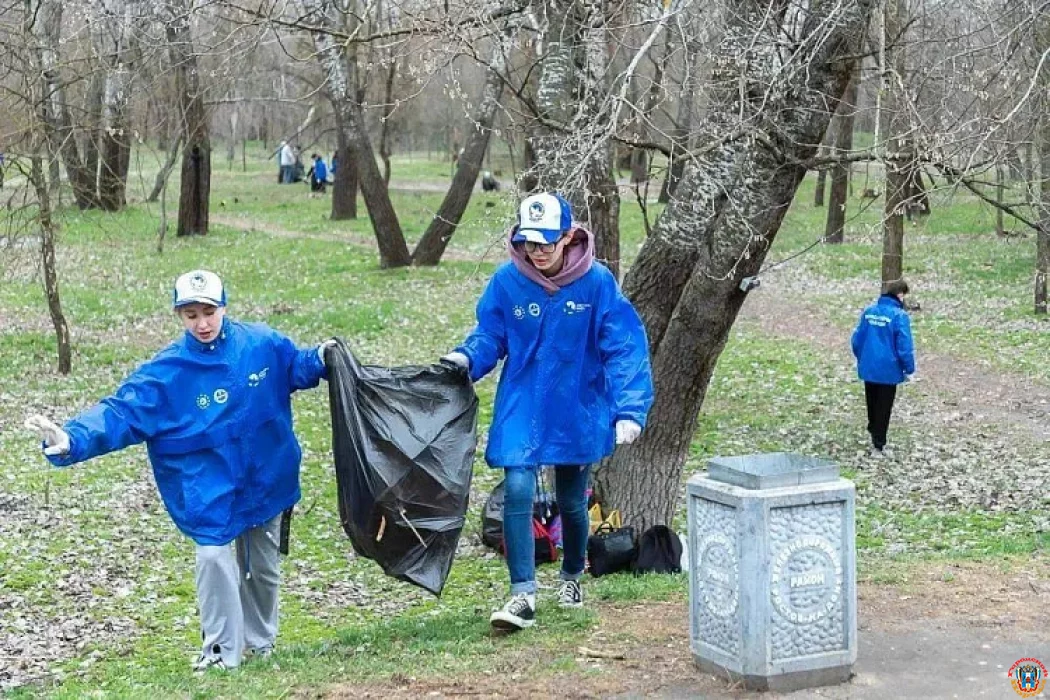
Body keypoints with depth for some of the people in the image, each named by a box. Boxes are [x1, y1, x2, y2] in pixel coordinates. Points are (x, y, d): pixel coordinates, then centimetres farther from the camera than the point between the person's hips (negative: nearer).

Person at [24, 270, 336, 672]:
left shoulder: (261, 344, -9)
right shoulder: (167, 371, -15)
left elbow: (296, 368, 11)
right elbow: (121, 412, -22)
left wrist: (321, 359, -10)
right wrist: (73, 440, -36)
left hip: (266, 478, 3)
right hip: (209, 485, -2)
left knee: (263, 565, 15)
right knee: (213, 557, -16)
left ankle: (260, 640, 37)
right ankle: (221, 649, 1)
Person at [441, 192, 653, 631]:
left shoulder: (596, 282, -15)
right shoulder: (507, 281, -10)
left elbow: (624, 348, -16)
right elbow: (490, 335, 0)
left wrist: (630, 410, -25)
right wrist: (467, 357, -22)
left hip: (578, 410, 0)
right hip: (522, 407, 0)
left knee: (571, 501, 15)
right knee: (517, 492, -16)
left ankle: (572, 577, 41)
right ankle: (523, 594, -8)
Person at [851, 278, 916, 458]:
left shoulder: (868, 311, 2)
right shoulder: (899, 316, -16)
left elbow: (856, 340, 8)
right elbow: (904, 347, -17)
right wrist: (909, 369, -5)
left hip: (868, 369, 5)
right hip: (888, 370, -5)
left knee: (872, 406, 20)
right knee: (883, 409, 6)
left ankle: (875, 436, 36)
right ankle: (878, 446, 12)